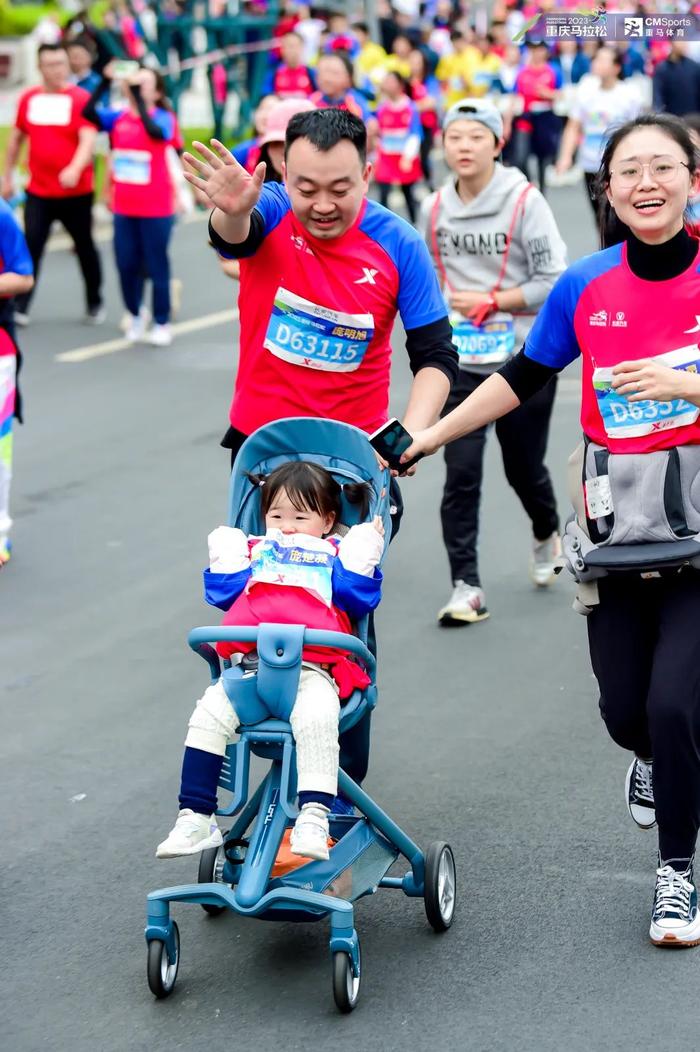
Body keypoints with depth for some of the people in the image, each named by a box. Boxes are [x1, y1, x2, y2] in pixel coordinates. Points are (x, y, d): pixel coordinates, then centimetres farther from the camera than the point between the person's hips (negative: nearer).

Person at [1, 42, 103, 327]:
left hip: (76, 192, -2)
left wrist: (75, 169, -37)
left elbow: (88, 140, -20)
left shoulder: (81, 99, -10)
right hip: (38, 191, 3)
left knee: (84, 247, 11)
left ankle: (95, 304, 27)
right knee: (32, 245, -6)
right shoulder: (29, 98, 4)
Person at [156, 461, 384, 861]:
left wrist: (361, 561, 4)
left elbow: (359, 601, 9)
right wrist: (225, 561, 13)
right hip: (249, 663, 3)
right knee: (208, 717, -21)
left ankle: (314, 817, -38)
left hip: (313, 668, -3)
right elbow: (223, 595, 18)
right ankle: (196, 819, -14)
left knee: (317, 717, -34)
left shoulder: (334, 555, 25)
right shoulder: (253, 551, 31)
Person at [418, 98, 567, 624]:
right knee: (461, 471, -8)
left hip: (525, 359, -2)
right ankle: (466, 586, -5)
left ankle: (547, 534, 43)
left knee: (523, 467, 10)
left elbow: (555, 281, -13)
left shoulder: (525, 201, -11)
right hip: (460, 362, 3)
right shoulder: (434, 209, 2)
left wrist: (491, 301, -17)